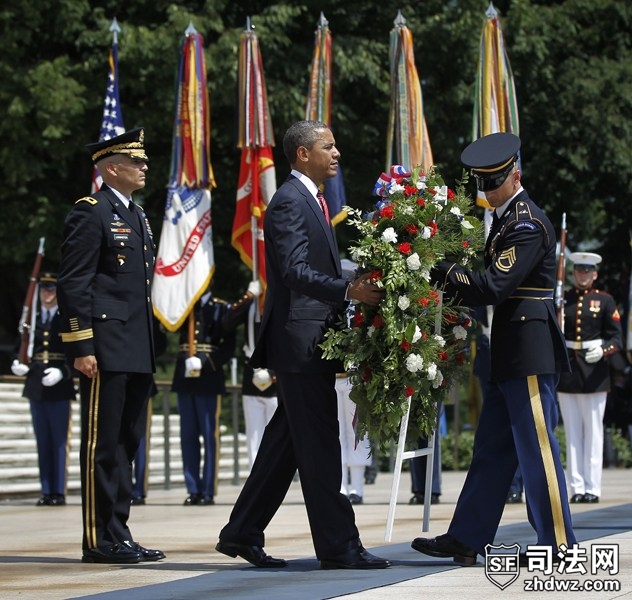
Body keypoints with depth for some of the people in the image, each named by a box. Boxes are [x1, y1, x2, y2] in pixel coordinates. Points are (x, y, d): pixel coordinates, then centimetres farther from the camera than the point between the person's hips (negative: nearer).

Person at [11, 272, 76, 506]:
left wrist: (62, 372, -19)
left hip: (59, 387, -4)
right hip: (36, 386, 4)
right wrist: (18, 365, -8)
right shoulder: (33, 318, 10)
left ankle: (59, 492, 1)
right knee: (42, 441, 6)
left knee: (59, 441, -2)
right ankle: (46, 491, 9)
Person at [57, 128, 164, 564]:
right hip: (106, 350, -9)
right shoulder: (91, 213, -8)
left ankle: (118, 535, 15)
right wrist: (81, 347, -18)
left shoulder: (137, 216, 20)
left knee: (126, 444, 10)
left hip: (137, 353, 9)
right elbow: (73, 285, -13)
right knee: (102, 445, -5)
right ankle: (100, 541, -2)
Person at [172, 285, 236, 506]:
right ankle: (193, 489, 7)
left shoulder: (221, 308, 3)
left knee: (209, 434, -3)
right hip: (184, 378, 4)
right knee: (188, 435, 4)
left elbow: (228, 345, -4)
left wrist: (205, 362, -16)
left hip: (209, 378, -4)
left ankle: (208, 490, 0)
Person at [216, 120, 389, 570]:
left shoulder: (310, 199, 21)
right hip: (300, 341, -10)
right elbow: (296, 272, -23)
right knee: (319, 446, -7)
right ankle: (338, 545, -4)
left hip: (314, 341, 10)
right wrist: (349, 291, -34)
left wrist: (355, 290, 13)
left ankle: (242, 534, 18)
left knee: (287, 443, 12)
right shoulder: (289, 202, -12)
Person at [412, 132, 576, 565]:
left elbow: (493, 287, -21)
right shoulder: (507, 218, 17)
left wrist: (443, 271, -14)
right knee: (492, 449, 11)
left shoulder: (528, 225, -14)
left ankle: (558, 543, 1)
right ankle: (466, 540, 15)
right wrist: (453, 282, 4)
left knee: (537, 447, -5)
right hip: (511, 353, 10)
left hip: (530, 352, -10)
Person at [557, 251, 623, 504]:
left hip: (594, 373, -2)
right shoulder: (561, 299, 8)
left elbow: (617, 339, -2)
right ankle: (577, 487, 6)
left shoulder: (605, 301, 3)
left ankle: (592, 488, 2)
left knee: (593, 431, 0)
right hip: (566, 372, 2)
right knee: (572, 431, 3)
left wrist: (603, 350, -20)